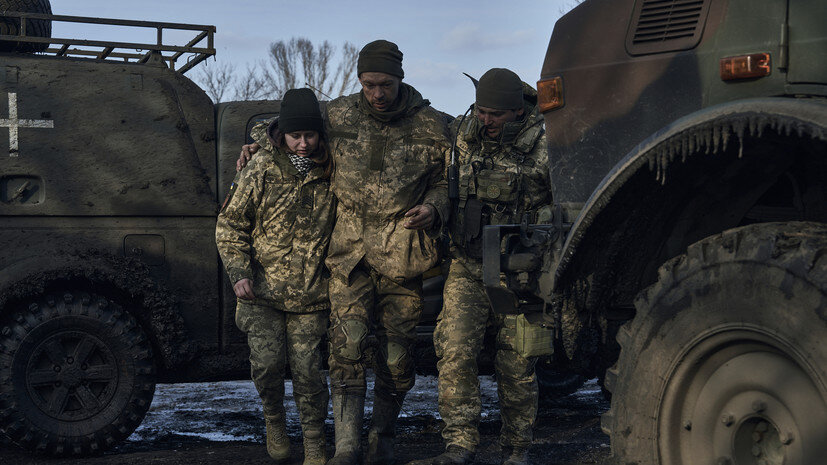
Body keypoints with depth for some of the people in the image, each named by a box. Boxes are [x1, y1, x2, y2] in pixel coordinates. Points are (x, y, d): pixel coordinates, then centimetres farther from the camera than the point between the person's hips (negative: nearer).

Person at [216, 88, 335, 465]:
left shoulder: (330, 174, 3)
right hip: (262, 290, -1)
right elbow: (230, 225, 3)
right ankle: (274, 420, 16)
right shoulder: (259, 172, -3)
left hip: (309, 293, 1)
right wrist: (238, 272, -8)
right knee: (267, 360, -14)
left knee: (307, 369, -3)